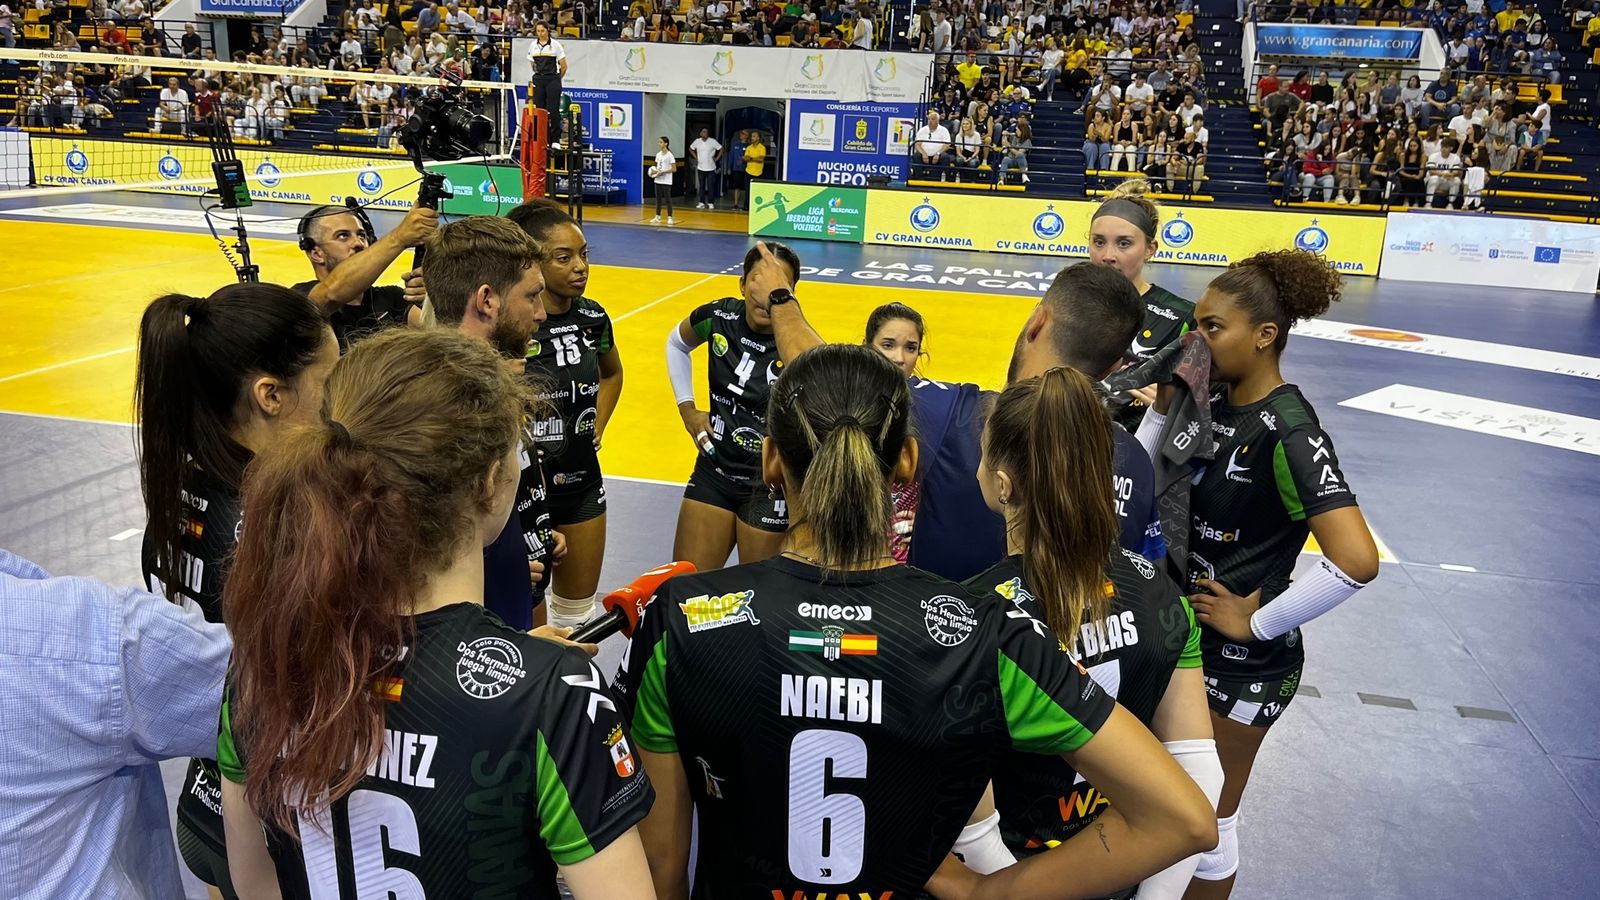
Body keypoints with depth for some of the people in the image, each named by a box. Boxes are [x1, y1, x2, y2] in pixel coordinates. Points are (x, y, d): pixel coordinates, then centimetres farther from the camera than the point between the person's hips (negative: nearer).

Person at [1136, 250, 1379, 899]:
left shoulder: (1286, 431, -24)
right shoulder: (1211, 402, 0)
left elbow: (1356, 559, -33)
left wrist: (1260, 623, -22)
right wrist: (1166, 406, -10)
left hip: (1242, 660, -8)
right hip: (1181, 629, 8)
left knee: (1206, 823, 11)